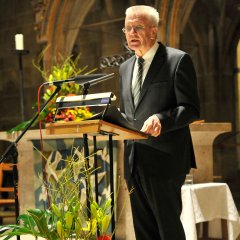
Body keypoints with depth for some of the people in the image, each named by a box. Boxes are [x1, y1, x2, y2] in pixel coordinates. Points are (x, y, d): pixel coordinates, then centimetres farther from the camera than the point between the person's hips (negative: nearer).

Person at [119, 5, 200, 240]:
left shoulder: (178, 60, -6)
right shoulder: (125, 67, 16)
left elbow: (191, 109, -11)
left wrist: (161, 119, -28)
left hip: (163, 159, -7)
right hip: (134, 160, 7)